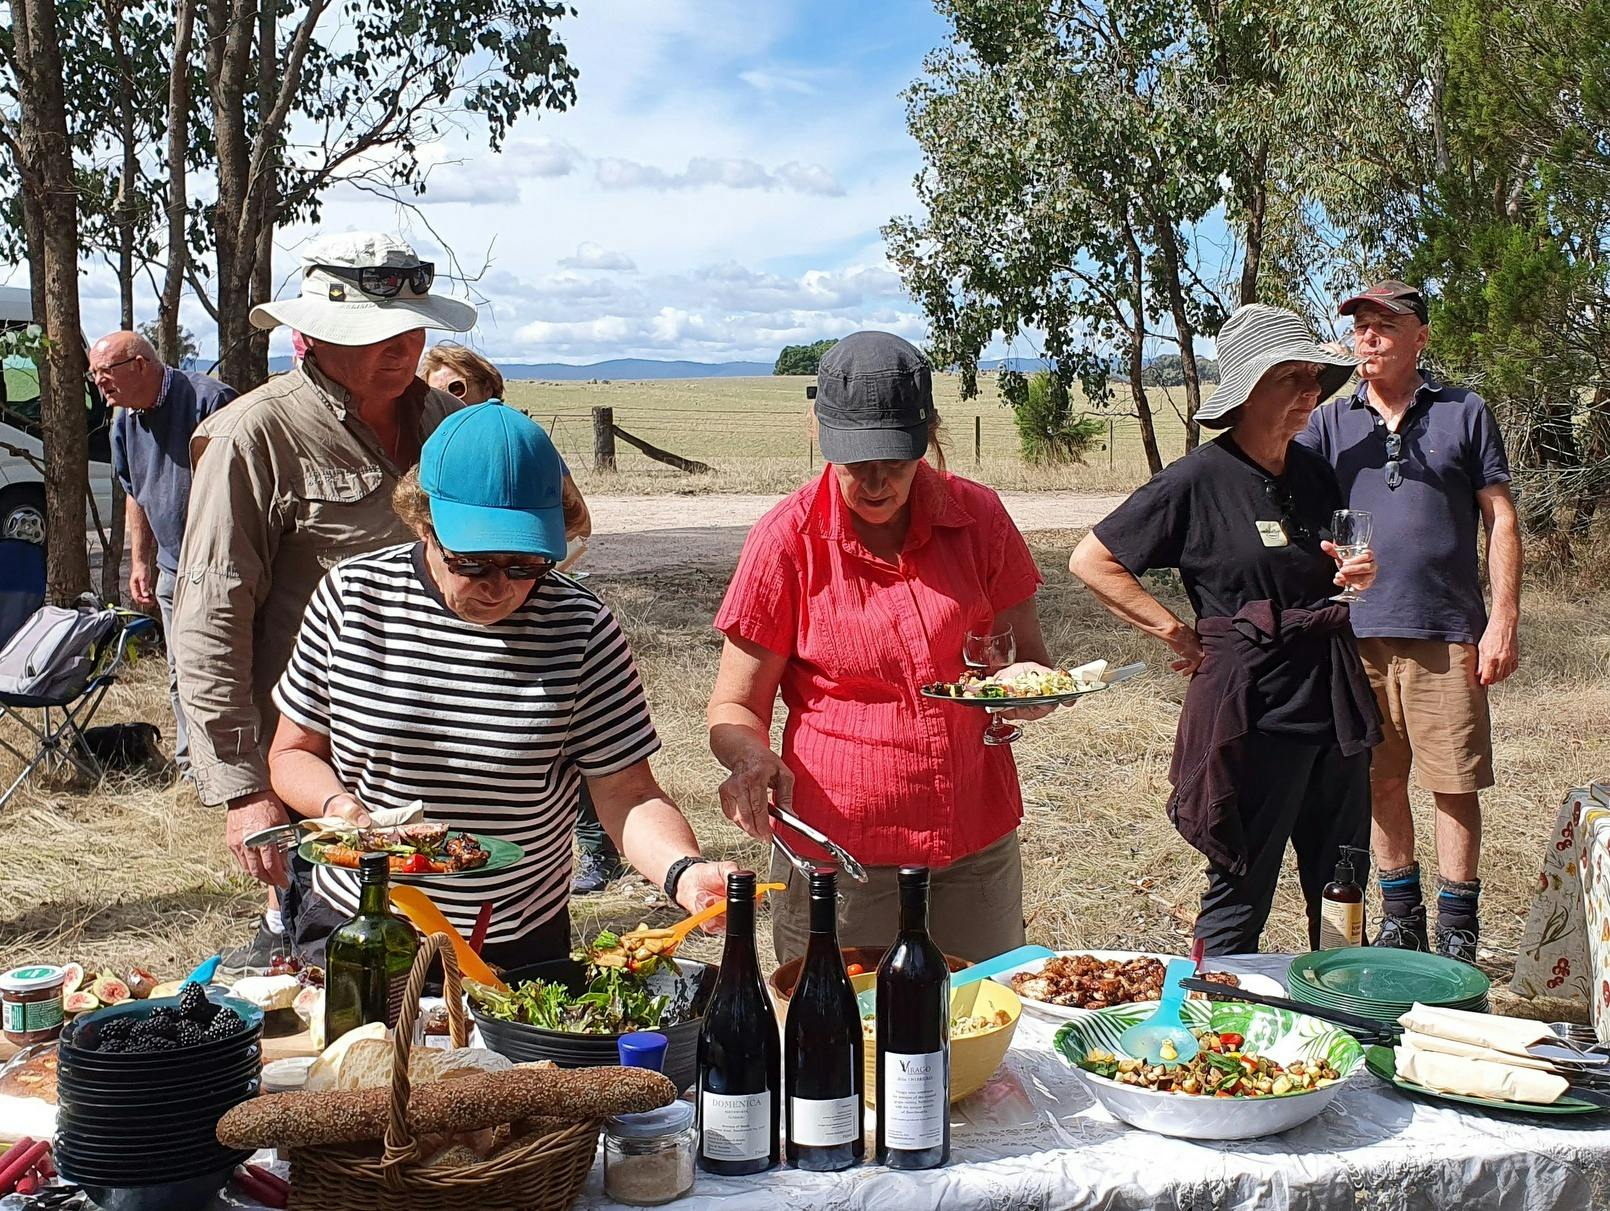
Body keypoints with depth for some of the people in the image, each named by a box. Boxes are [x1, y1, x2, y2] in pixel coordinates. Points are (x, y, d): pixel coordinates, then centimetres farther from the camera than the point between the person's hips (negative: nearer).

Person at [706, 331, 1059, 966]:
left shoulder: (977, 517, -2)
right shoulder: (787, 539, -8)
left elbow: (1030, 657, 8)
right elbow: (734, 707, -4)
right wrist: (750, 757, -25)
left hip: (976, 846, 3)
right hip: (837, 855, -2)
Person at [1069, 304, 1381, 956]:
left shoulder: (1316, 473, 9)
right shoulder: (1199, 478, -11)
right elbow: (1091, 561, -11)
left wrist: (1357, 575, 1)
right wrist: (1179, 634, -10)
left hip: (1333, 699, 7)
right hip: (1251, 708, -7)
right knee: (1242, 890, 3)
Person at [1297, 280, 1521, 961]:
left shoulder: (1464, 414, 5)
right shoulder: (1330, 423, 10)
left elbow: (1501, 522, 4)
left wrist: (1503, 620, -5)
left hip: (1446, 632, -2)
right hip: (1358, 631, 3)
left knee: (1455, 784, 1)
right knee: (1381, 783, 11)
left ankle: (1457, 932, 14)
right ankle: (1401, 918, 25)